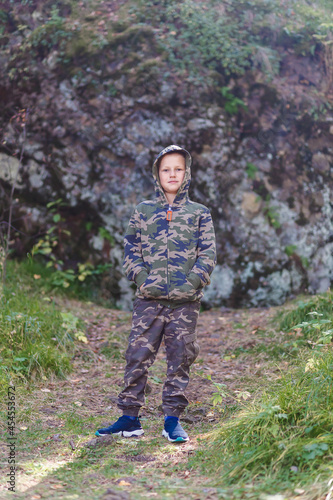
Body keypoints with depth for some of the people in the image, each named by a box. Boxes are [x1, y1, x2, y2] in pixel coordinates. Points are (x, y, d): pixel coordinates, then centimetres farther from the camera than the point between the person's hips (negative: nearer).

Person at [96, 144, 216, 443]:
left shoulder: (200, 213, 11)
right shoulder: (144, 211, 13)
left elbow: (208, 254, 5)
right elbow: (131, 250, 10)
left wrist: (192, 283, -9)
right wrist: (142, 279, -5)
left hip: (185, 301, 0)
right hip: (149, 298, 0)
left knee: (180, 358, 3)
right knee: (138, 355, -2)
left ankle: (172, 419, 12)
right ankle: (130, 418, 7)